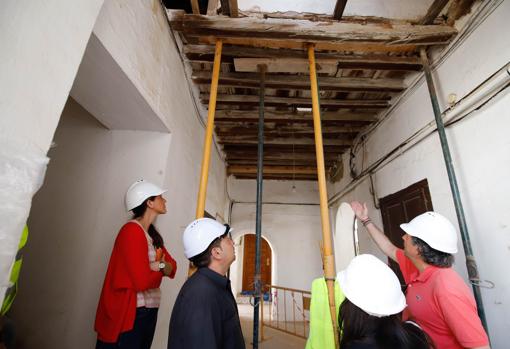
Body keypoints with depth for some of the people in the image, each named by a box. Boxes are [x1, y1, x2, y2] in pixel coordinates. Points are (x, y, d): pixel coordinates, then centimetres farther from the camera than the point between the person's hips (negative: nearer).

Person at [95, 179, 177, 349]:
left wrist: (160, 265, -16)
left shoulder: (153, 234, 8)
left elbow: (173, 268, 4)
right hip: (130, 313, -8)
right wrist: (161, 268, -6)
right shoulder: (132, 231, -20)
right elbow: (142, 281, -25)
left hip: (149, 311, 8)